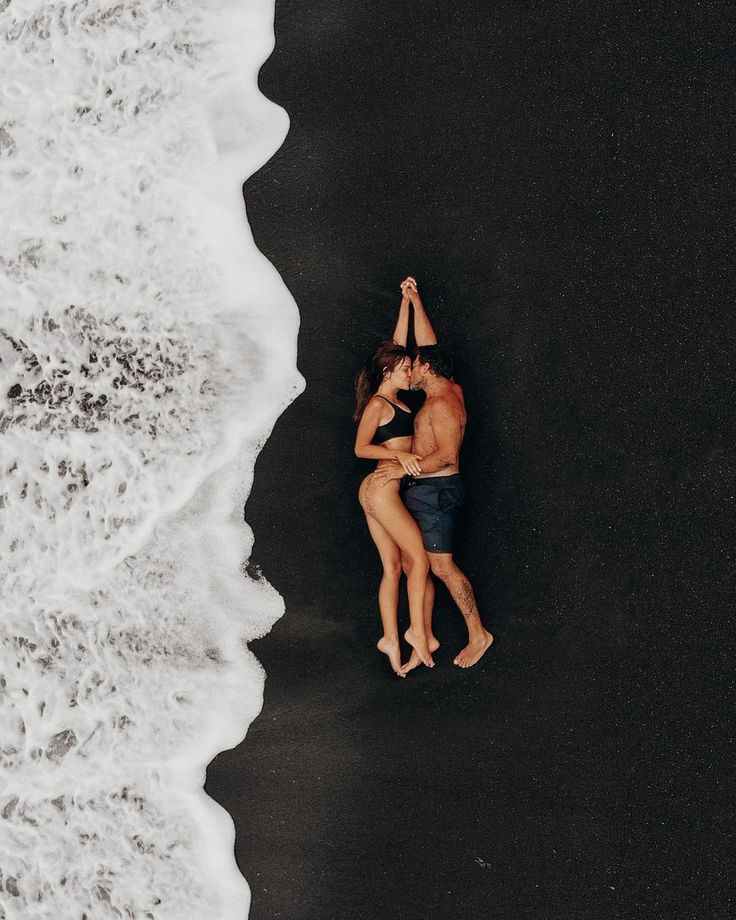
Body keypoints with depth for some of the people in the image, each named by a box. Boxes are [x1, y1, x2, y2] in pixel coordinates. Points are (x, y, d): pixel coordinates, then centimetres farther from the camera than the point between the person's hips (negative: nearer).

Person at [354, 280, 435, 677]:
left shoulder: (392, 398, 14)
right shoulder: (378, 404, -9)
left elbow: (398, 343, 20)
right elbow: (361, 447, -11)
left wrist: (406, 301, 21)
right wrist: (399, 455, -21)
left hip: (379, 491, 9)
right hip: (382, 487, -9)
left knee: (393, 567, 6)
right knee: (419, 558, -6)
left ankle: (391, 638, 7)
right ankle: (417, 631, 0)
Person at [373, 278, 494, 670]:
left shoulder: (442, 404, -16)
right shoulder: (451, 391, 12)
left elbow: (447, 455, -24)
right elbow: (429, 345, 21)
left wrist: (404, 469, -24)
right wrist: (415, 301, 23)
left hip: (434, 490, -10)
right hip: (422, 491, 10)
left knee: (441, 566, -5)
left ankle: (478, 635, 4)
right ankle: (424, 640, 12)